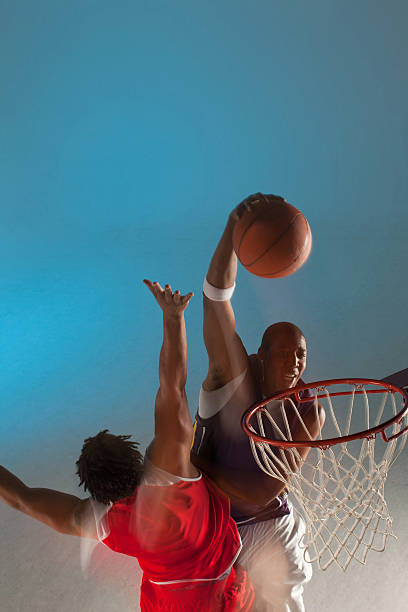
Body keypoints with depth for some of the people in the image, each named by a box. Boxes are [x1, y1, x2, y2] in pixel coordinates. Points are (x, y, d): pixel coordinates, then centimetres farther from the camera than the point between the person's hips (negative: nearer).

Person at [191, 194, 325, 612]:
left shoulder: (309, 413, -19)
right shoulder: (234, 373, -24)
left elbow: (262, 494, -25)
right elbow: (216, 295, -39)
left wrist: (199, 465, -26)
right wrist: (234, 228, -53)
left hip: (267, 528, 1)